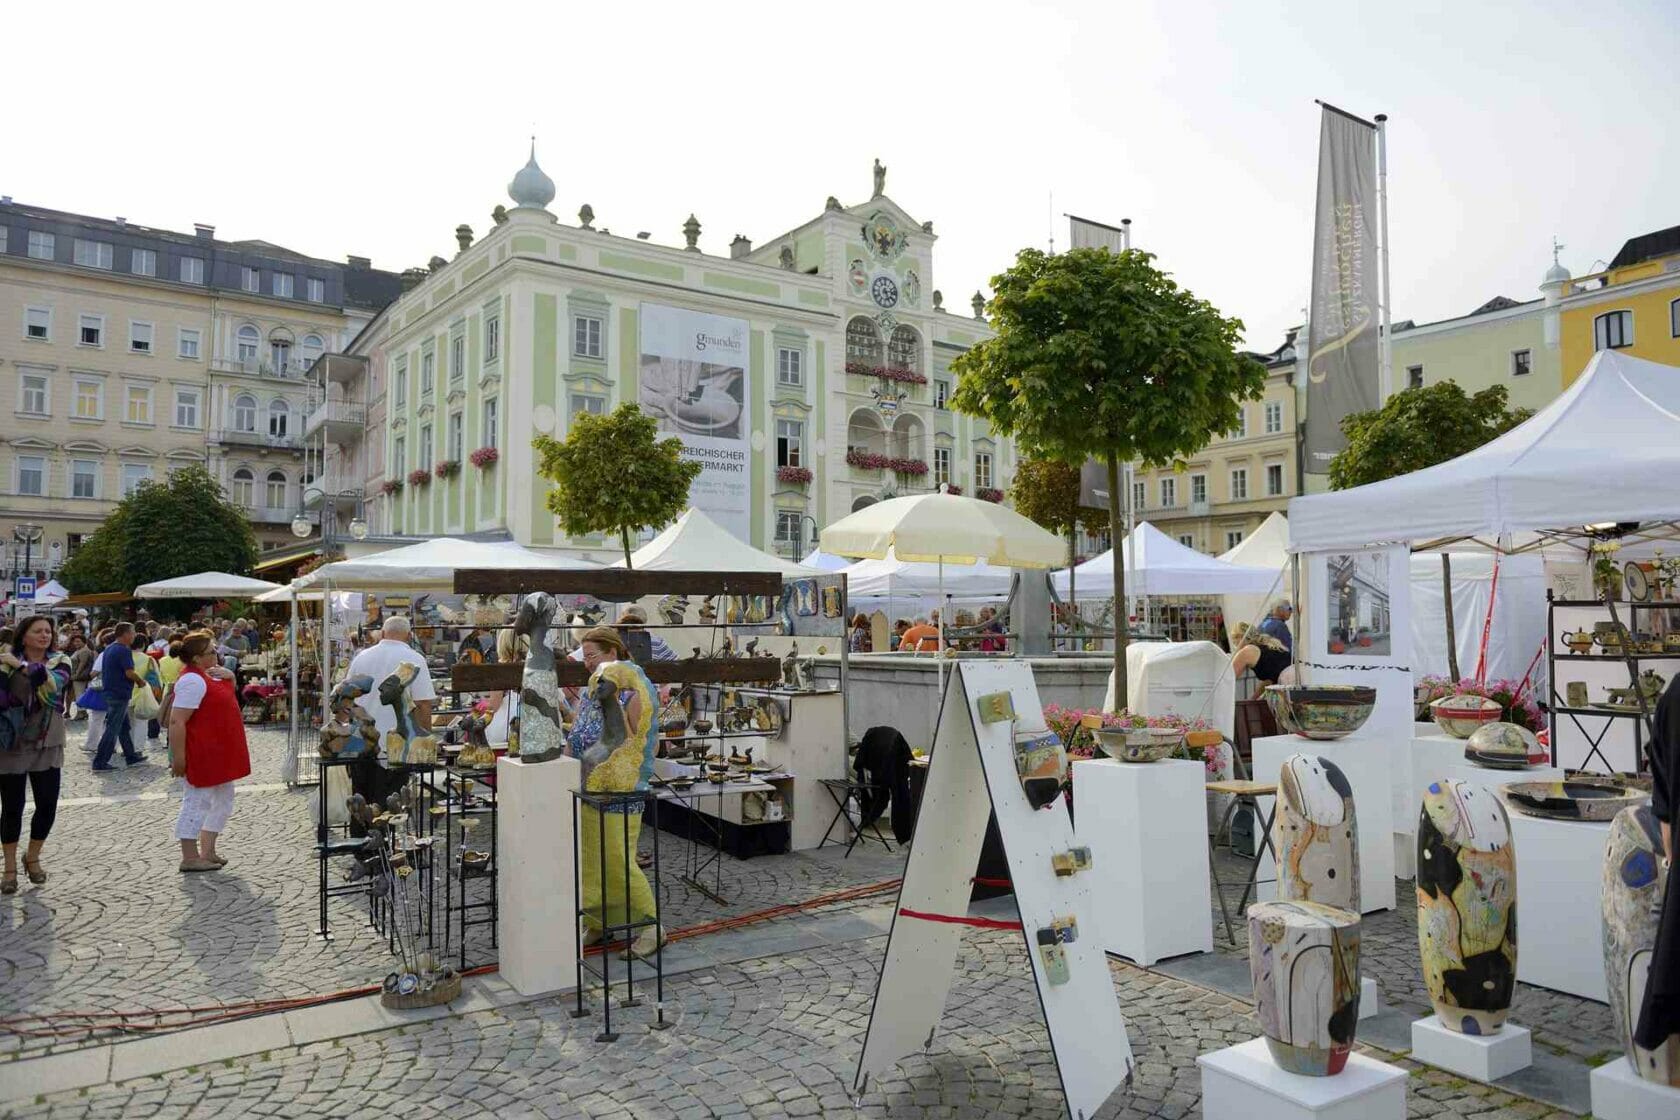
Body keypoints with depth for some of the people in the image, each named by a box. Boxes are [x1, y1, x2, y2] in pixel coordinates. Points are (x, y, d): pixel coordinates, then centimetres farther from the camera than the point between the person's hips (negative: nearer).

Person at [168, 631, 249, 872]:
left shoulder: (206, 673, 9)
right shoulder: (192, 681, -21)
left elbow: (226, 692, 27)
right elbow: (176, 722, -25)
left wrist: (229, 677, 4)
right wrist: (178, 757, -26)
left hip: (218, 756, 11)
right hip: (200, 756, -11)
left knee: (223, 799, 16)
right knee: (196, 802, -3)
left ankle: (207, 852, 23)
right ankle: (190, 859, 6)